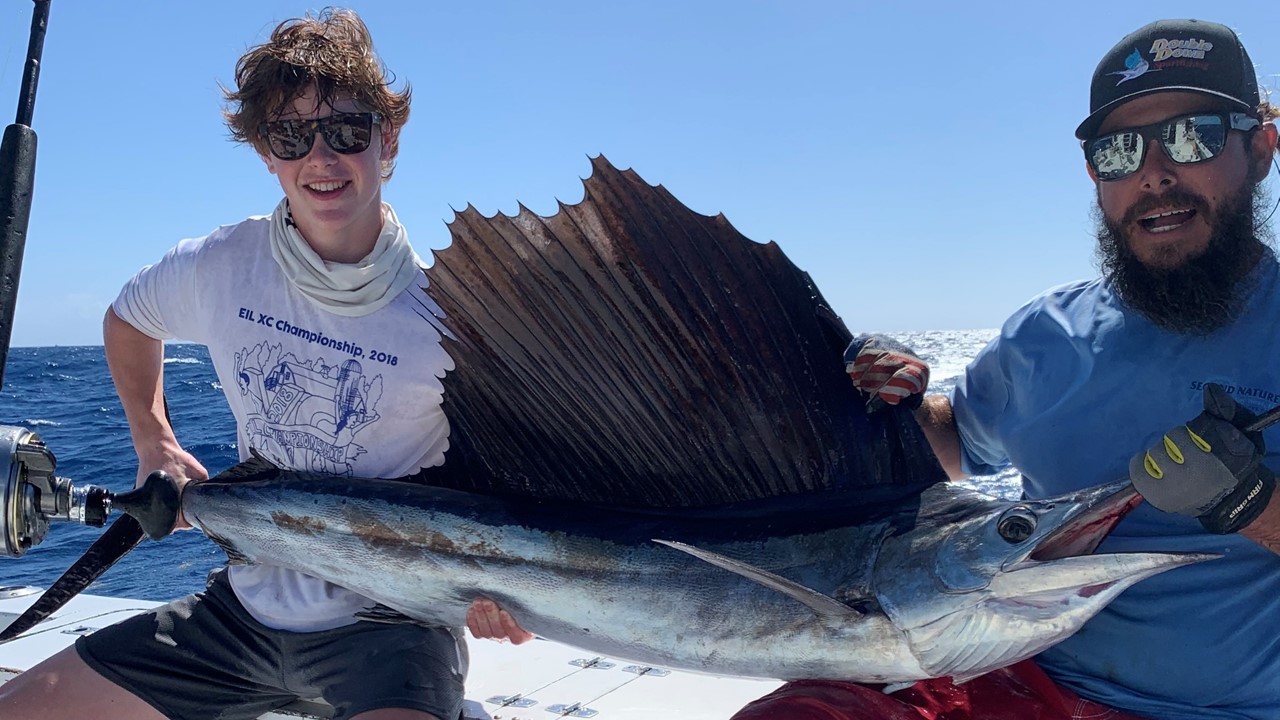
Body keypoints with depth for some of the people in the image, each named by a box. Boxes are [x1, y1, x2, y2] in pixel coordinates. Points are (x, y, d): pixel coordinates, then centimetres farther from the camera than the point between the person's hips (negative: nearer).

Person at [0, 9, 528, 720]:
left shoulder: (445, 308, -16)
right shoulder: (215, 266, -4)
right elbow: (127, 318, 20)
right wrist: (154, 443, 12)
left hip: (391, 618, -4)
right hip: (249, 604, 5)